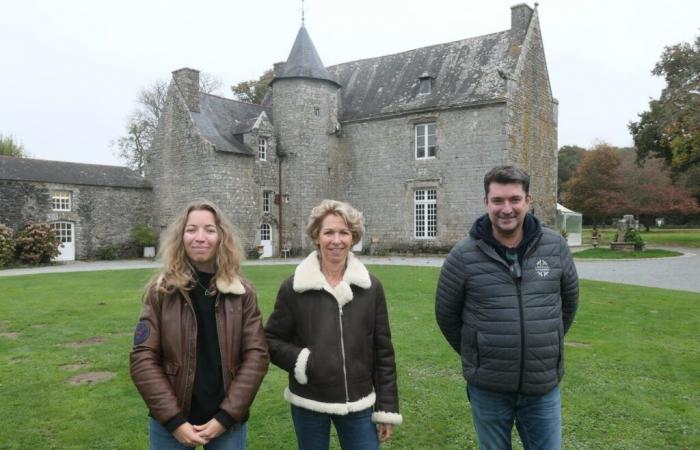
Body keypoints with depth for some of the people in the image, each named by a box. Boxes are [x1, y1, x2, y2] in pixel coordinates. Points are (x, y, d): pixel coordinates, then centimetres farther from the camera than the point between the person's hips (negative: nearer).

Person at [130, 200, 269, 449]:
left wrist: (226, 417, -11)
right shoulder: (161, 291, -4)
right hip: (171, 424, 0)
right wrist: (174, 420, -12)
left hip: (228, 422, 1)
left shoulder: (242, 292, -3)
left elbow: (256, 354, -5)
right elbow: (143, 358, -7)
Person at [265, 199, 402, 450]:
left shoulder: (371, 287, -1)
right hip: (308, 405, -1)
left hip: (358, 405, 1)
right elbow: (271, 340, 2)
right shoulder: (293, 288, -6)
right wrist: (300, 361, -16)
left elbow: (383, 352, 2)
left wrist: (387, 408, 1)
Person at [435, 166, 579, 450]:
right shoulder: (463, 256, -12)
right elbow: (446, 315, 1)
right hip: (487, 389, -1)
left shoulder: (555, 247, -4)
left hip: (544, 387, 2)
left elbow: (569, 302, 12)